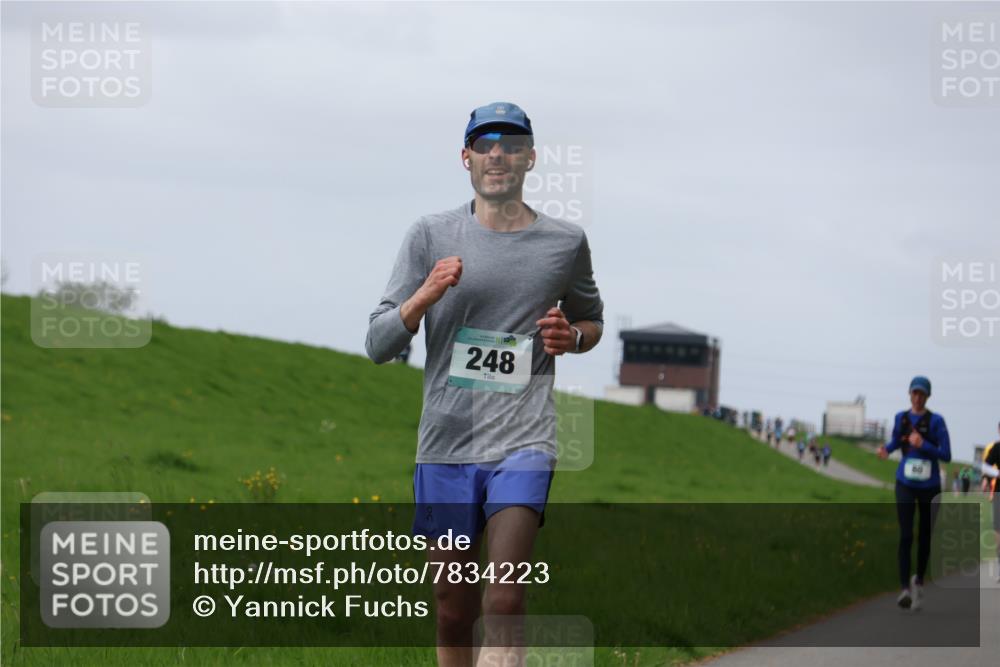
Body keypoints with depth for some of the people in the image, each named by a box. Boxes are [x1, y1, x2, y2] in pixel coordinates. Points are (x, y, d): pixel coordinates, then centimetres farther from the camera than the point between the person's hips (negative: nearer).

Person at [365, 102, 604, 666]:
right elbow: (378, 345, 4)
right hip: (446, 443, 1)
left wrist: (572, 337, 0)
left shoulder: (566, 242, 7)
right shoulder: (431, 235, 5)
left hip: (523, 442, -1)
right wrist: (426, 295, -15)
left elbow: (592, 321, 25)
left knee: (505, 602, -17)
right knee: (453, 612, 7)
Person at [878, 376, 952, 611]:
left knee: (925, 537, 10)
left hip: (929, 486, -1)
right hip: (906, 485, 1)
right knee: (905, 536, -13)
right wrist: (886, 449, 3)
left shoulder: (936, 421, -6)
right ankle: (905, 589, -21)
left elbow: (946, 455, -9)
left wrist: (923, 445, -21)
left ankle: (919, 581, 34)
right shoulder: (901, 418, 5)